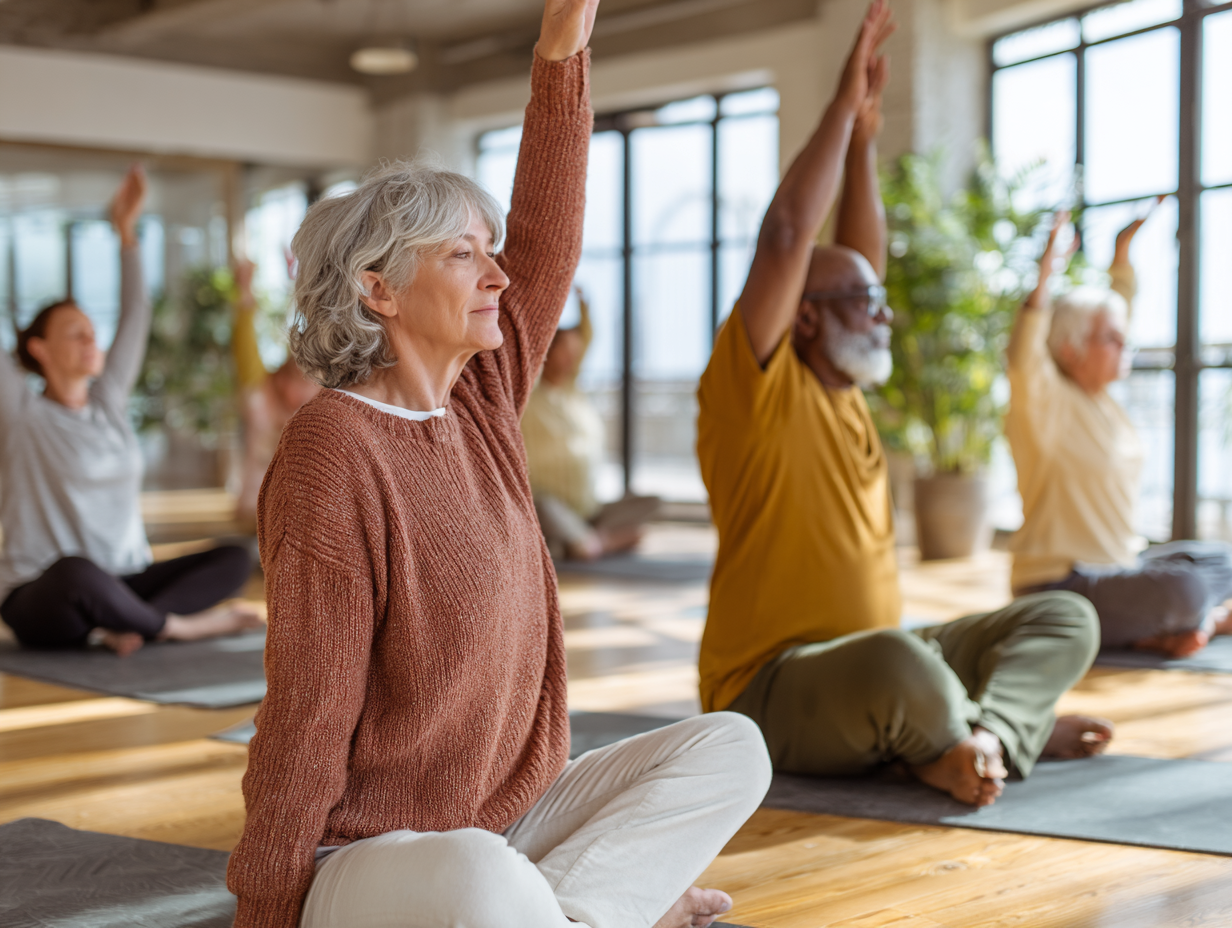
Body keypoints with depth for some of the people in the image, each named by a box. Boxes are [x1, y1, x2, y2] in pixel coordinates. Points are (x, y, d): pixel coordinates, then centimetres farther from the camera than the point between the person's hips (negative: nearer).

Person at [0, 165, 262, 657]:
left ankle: (119, 628, -26)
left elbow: (135, 318, 15)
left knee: (233, 559, -13)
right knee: (77, 572, -41)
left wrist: (126, 230, 13)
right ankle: (176, 625, -16)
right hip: (40, 602, -6)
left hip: (121, 587, 6)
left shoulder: (109, 402, 12)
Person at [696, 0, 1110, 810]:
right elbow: (787, 236, -19)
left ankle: (977, 740, -26)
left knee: (1068, 618, -1)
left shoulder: (844, 394, 14)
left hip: (880, 668, 9)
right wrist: (847, 106, -13)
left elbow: (865, 258, 16)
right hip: (771, 692, -8)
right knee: (901, 660, -40)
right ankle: (1011, 728, -8)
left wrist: (866, 136, 8)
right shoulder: (756, 387, -9)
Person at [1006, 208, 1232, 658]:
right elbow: (1022, 360, -37)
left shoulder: (1098, 396, 11)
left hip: (1117, 565, 10)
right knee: (1186, 589, -31)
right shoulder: (1046, 401, -15)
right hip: (1064, 586, -10)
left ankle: (1162, 626, -3)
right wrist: (1043, 279, -45)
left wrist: (1123, 253, 24)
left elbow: (1115, 311, 26)